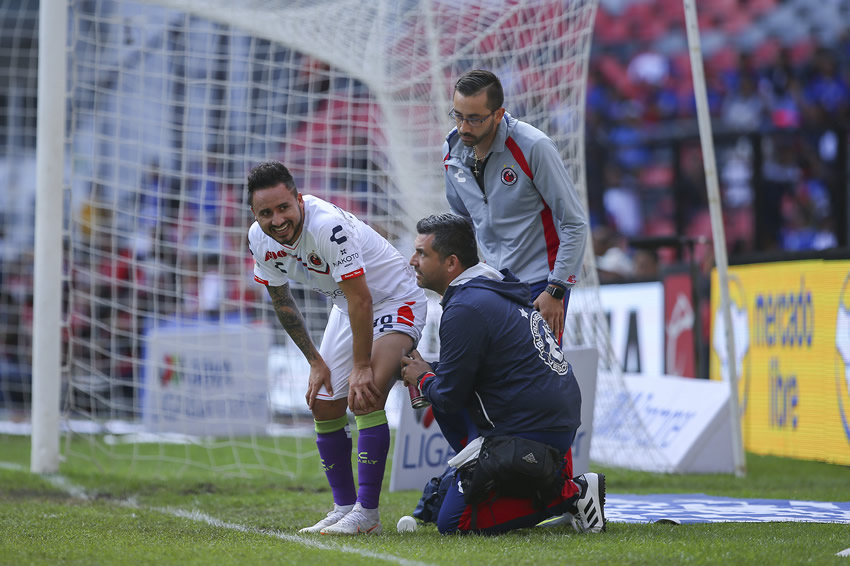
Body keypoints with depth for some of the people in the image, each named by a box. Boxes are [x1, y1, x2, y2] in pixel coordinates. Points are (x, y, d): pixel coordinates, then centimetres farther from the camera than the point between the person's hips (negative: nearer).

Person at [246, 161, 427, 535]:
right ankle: (344, 507, 18)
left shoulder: (329, 226, -36)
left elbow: (362, 299, -32)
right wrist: (315, 361, 3)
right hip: (347, 308, 8)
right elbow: (281, 300, 4)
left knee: (365, 398, -25)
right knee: (324, 405, 6)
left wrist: (362, 367, -28)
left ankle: (367, 513, -22)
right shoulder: (260, 239, -12)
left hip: (394, 300, -8)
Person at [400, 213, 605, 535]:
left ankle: (568, 494, -9)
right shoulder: (494, 287, 14)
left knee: (453, 523, -4)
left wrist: (423, 379, 7)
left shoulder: (465, 310, -17)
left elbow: (450, 396, -14)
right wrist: (430, 370, 13)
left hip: (530, 433, -10)